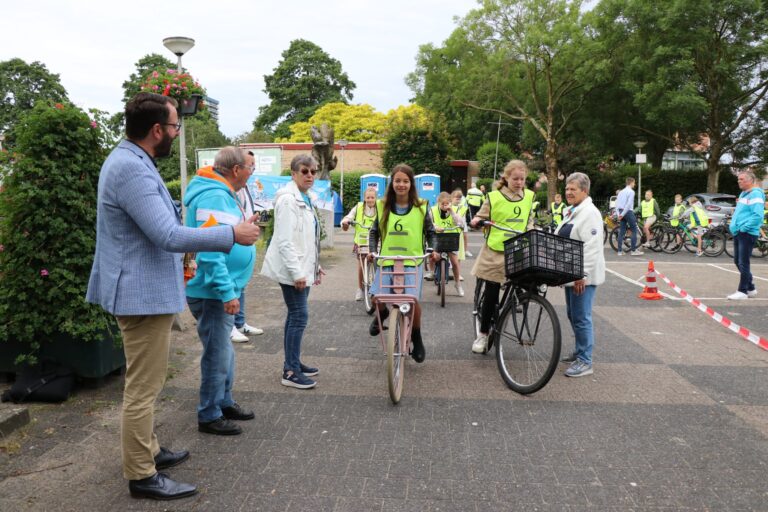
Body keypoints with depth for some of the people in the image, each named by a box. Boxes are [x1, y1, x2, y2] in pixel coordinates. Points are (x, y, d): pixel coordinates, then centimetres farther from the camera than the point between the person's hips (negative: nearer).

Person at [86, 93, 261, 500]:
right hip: (143, 293, -11)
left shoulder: (128, 160, 11)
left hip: (143, 289, 11)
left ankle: (147, 451, 36)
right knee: (143, 388, 0)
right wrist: (232, 235, -22)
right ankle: (141, 477, 13)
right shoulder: (132, 169, -23)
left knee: (143, 384, 21)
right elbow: (168, 236, -28)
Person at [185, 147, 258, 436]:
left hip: (222, 291, 11)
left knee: (224, 351, 21)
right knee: (217, 355, 1)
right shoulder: (214, 198, -21)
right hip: (214, 293, -11)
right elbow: (209, 250, -28)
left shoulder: (223, 195, 13)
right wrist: (227, 292, -28)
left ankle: (224, 403, 36)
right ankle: (209, 416, 16)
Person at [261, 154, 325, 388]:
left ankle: (292, 363, 25)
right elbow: (284, 241, -20)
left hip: (303, 267, 9)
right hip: (292, 269, -9)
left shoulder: (307, 199, 14)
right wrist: (296, 272, -22)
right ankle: (291, 372, 0)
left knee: (295, 315, 15)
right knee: (299, 316, -8)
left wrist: (315, 265, 20)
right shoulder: (288, 199, -15)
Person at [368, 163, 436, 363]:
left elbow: (430, 232, 10)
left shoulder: (421, 208, 3)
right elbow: (375, 232, 14)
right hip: (386, 261, 2)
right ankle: (382, 314, 28)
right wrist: (372, 250, -2)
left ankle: (416, 338, 13)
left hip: (412, 262, -2)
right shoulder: (382, 206, 7)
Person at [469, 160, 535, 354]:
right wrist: (476, 221, -18)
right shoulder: (494, 197, -3)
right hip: (495, 252, -3)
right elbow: (481, 217, 4)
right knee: (491, 294, 0)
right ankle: (483, 334, 15)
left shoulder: (529, 196, 7)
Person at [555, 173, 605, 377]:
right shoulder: (571, 212, 16)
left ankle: (585, 362, 2)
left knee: (581, 317, -6)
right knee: (572, 315, 18)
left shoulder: (590, 213, -14)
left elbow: (591, 248, -22)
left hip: (583, 276, -10)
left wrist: (582, 275, -25)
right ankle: (580, 351, 31)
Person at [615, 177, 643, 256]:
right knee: (634, 230, 0)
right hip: (628, 212, -7)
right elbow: (629, 204, -17)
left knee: (622, 231, 7)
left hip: (621, 212, 7)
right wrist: (623, 214, -15)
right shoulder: (631, 191, -7)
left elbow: (617, 203, 10)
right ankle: (633, 250, -3)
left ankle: (620, 250, 5)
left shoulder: (621, 191, 15)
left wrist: (618, 214, 6)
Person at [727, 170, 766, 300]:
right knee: (737, 261, 15)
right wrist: (734, 226, 14)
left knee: (743, 263, -5)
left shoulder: (755, 194, -14)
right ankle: (751, 288, 26)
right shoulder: (743, 194, 16)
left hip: (747, 234, -10)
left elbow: (758, 216, -24)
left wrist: (744, 227, -19)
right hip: (738, 233, 10)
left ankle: (742, 291, 2)